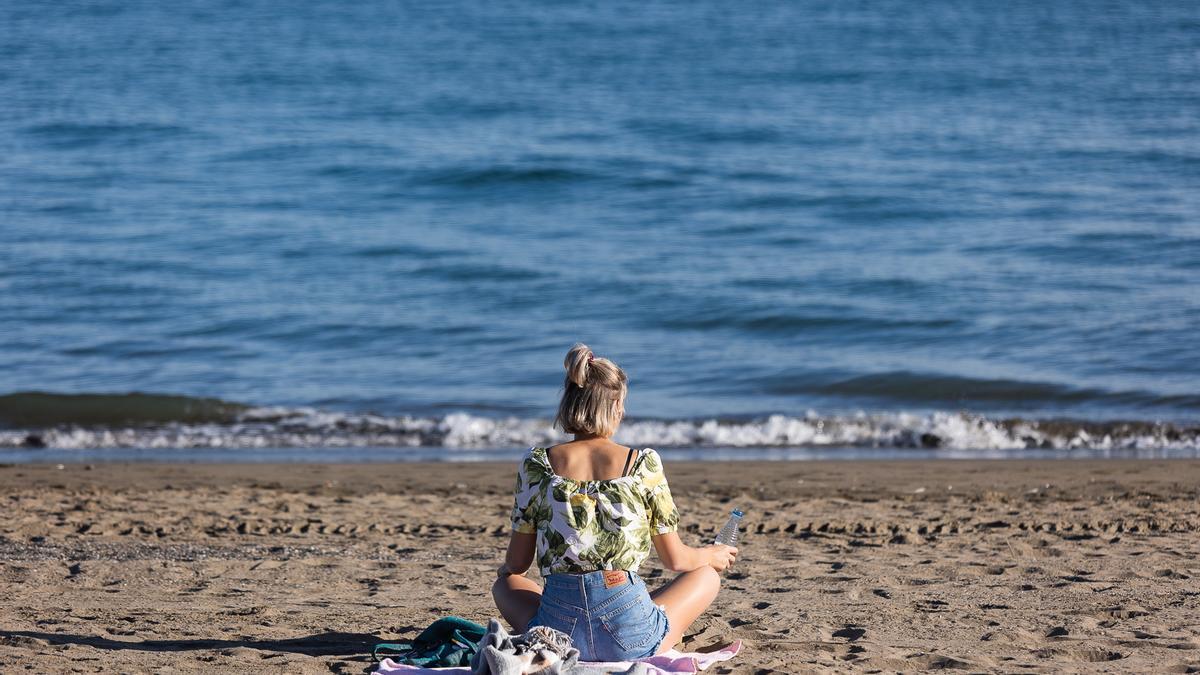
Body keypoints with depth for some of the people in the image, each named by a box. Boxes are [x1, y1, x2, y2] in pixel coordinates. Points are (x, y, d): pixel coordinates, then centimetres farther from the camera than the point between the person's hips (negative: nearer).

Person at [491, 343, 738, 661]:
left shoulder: (536, 464, 0)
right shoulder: (644, 463, -3)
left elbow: (516, 565, 8)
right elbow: (675, 559, 7)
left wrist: (506, 570, 34)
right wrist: (714, 556, 30)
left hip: (557, 633, 1)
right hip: (630, 637, -1)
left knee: (505, 585, 35)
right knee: (706, 577, 27)